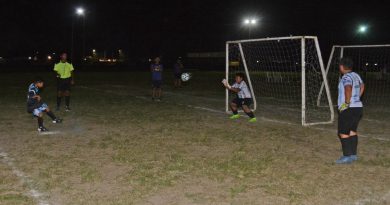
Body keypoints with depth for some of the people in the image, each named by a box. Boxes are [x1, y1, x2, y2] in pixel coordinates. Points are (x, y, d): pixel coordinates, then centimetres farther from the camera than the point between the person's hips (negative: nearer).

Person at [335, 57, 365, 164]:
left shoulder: (346, 77, -16)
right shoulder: (356, 75, 13)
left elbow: (348, 89, -37)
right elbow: (362, 86, 32)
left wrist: (347, 103, -29)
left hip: (348, 109, -9)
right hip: (358, 107, 9)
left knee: (343, 133, -4)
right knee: (352, 132, 16)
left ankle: (347, 156, -4)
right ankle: (353, 154, 21)